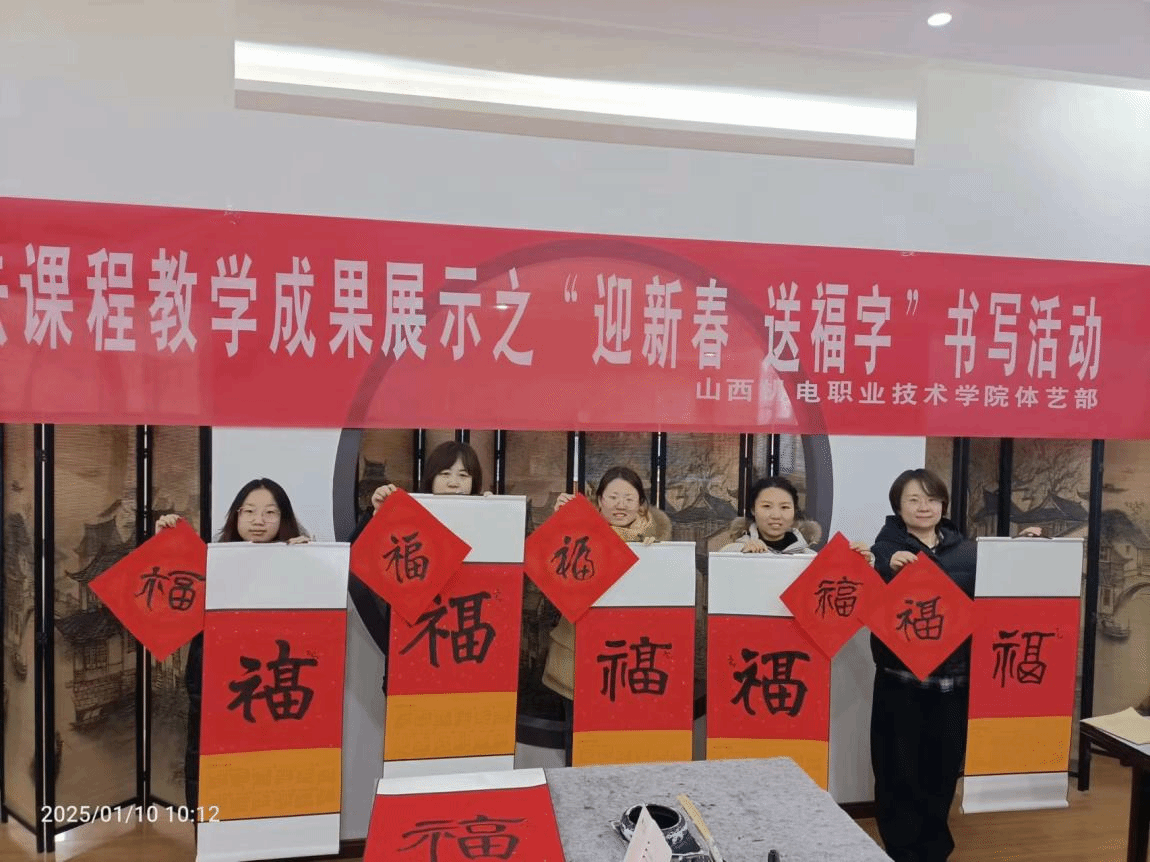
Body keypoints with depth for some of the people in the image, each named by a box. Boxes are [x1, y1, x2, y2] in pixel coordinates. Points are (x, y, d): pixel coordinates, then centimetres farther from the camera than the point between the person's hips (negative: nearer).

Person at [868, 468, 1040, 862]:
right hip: (900, 676, -3)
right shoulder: (886, 548, -3)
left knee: (944, 766, 13)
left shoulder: (966, 549, 7)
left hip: (954, 675, 3)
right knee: (899, 770, 1)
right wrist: (889, 569, -31)